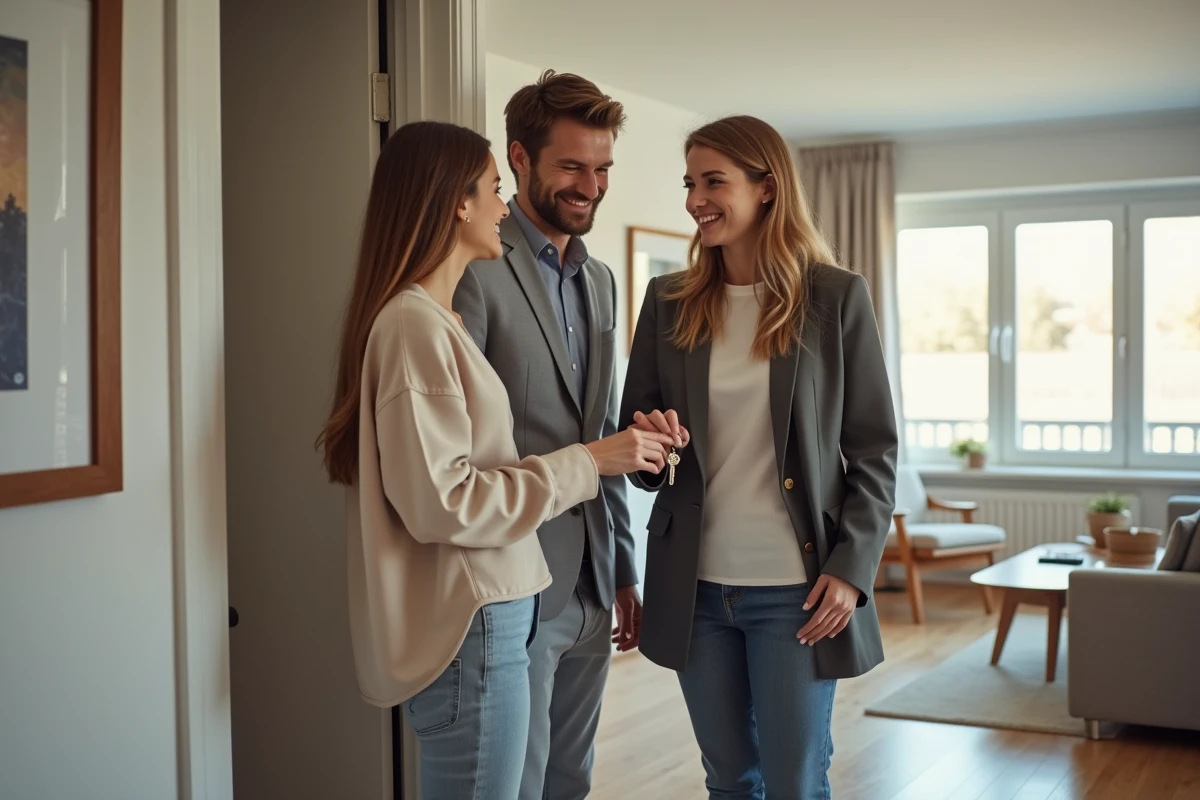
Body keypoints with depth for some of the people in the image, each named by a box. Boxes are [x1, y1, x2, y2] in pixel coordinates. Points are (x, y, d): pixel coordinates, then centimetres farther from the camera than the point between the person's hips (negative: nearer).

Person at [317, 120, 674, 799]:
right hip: (468, 629, -10)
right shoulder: (414, 324, -16)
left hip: (485, 616, 10)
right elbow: (441, 504, -21)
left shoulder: (436, 320, 13)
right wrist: (586, 464, -15)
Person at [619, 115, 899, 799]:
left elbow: (875, 448, -2)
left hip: (797, 589, -3)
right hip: (694, 588, 3)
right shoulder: (671, 303, 5)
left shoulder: (837, 297, -4)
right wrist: (651, 444, -13)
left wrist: (851, 568, -10)